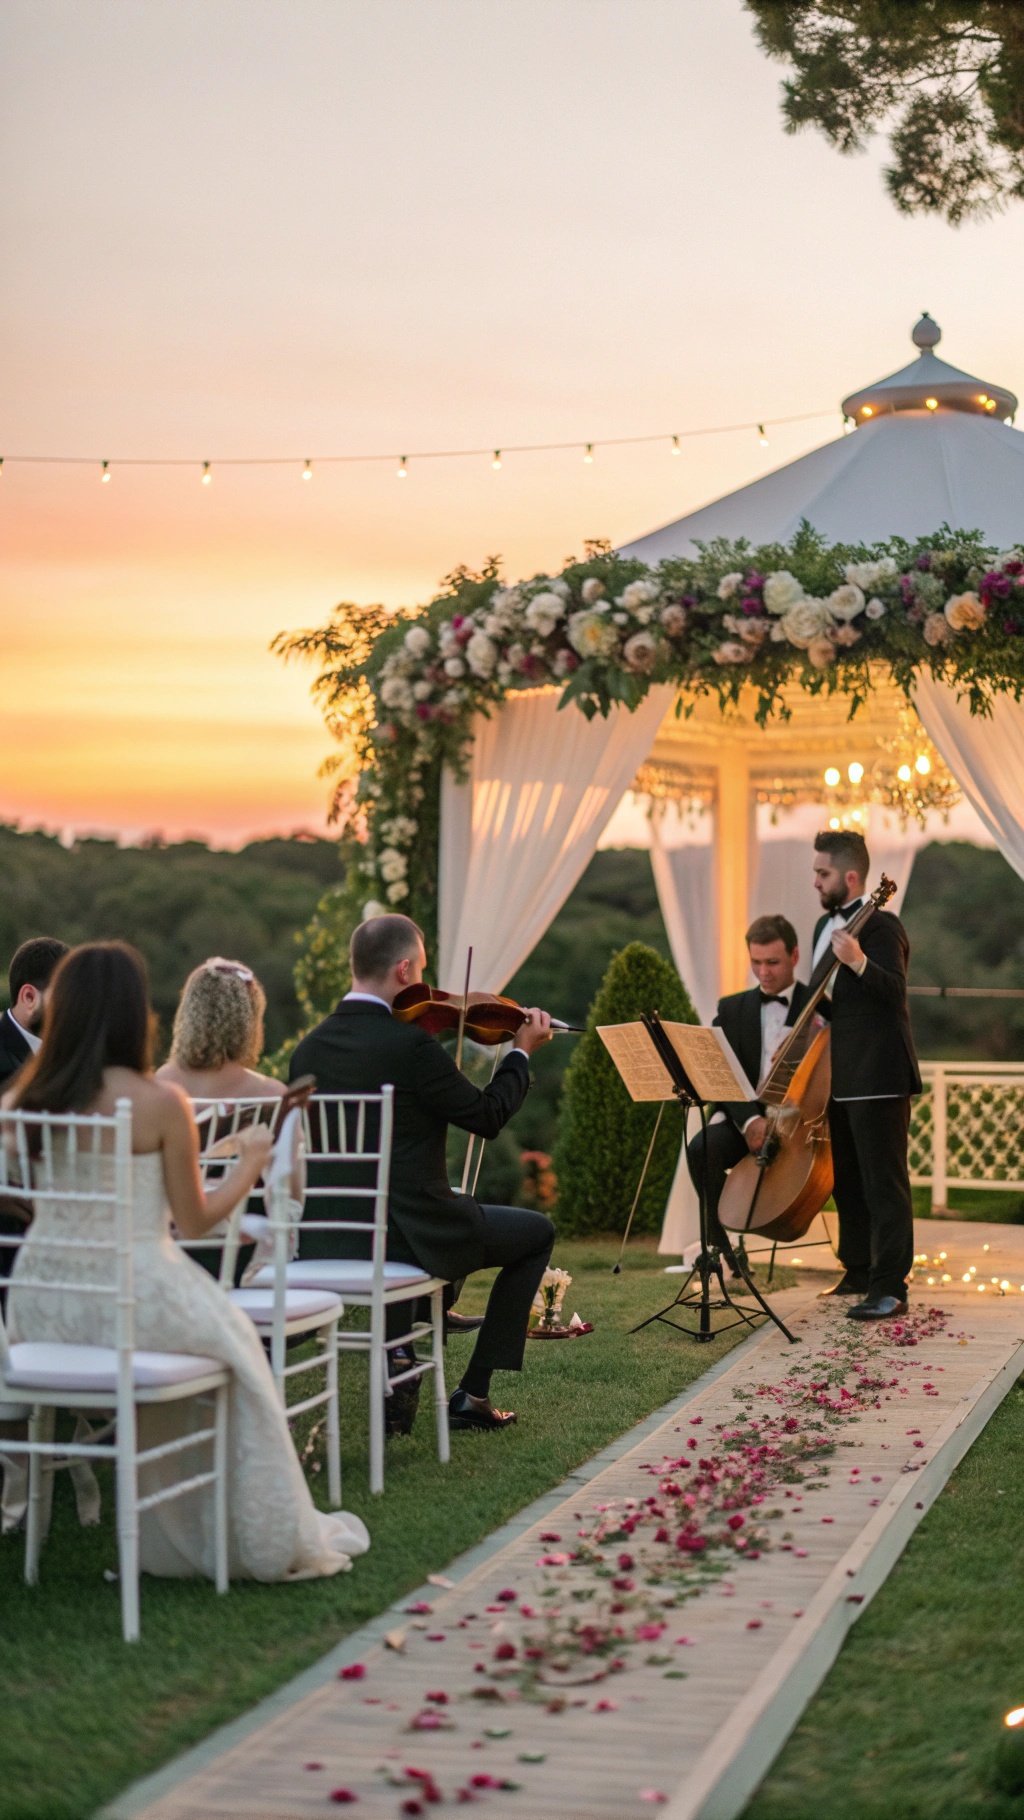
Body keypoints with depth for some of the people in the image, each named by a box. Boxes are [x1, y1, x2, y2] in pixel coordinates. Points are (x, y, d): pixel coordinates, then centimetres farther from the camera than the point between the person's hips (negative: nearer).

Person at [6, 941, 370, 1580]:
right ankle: (275, 1542, 32)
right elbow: (195, 1221, -5)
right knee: (233, 1349, 22)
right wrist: (251, 1162, 11)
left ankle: (163, 1540, 40)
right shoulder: (161, 1102, -13)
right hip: (133, 1299, -5)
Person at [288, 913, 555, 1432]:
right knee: (537, 1233, 17)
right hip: (408, 1230, -7)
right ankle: (473, 1394, 14)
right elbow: (488, 1117, -9)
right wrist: (522, 1051, 6)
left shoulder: (308, 1048, 2)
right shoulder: (411, 1043, -18)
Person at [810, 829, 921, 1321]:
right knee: (846, 1178, 17)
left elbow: (896, 992, -23)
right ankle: (858, 1271, 29)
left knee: (883, 1182, -7)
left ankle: (890, 1288, -5)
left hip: (878, 1076, -10)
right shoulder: (825, 925, 15)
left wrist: (859, 962, -36)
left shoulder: (882, 926, -12)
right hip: (839, 1076, 10)